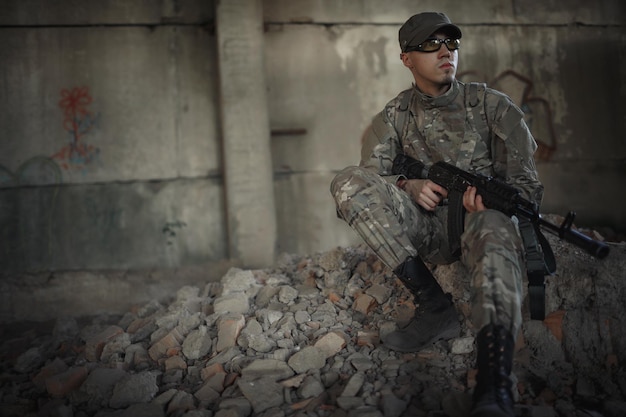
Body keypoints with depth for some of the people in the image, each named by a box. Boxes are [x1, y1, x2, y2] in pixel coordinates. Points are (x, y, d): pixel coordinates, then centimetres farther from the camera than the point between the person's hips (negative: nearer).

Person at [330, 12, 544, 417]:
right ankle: (434, 306, -25)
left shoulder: (492, 105, 7)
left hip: (482, 215, -2)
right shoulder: (394, 117, 12)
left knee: (496, 241, -40)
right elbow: (371, 175, 3)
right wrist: (408, 186, -19)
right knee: (348, 181, -20)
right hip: (426, 225, 3)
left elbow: (527, 183, 2)